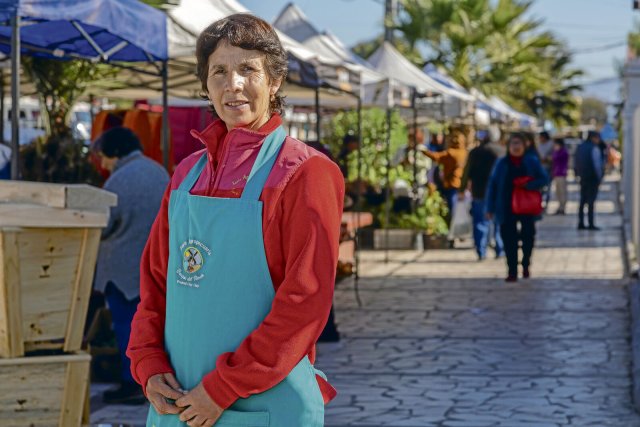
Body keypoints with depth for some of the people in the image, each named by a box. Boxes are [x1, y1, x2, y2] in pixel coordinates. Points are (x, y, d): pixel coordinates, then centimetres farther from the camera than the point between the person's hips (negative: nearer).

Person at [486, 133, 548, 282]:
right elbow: (493, 185, 4)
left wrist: (528, 185, -18)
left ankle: (526, 265, 29)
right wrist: (490, 208, -1)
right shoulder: (502, 163, 3)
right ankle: (512, 272, 4)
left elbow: (544, 179, -1)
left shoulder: (532, 162, 2)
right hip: (507, 209, 0)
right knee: (509, 240, -3)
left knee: (528, 236, 4)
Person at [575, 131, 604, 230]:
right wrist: (599, 177, -9)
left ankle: (581, 223, 11)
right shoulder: (594, 148, -12)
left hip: (583, 177, 7)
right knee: (591, 201, -5)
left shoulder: (580, 147, 10)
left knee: (583, 200, 12)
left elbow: (576, 162, 14)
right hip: (592, 178, -7)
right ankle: (591, 224, -6)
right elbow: (597, 164, -15)